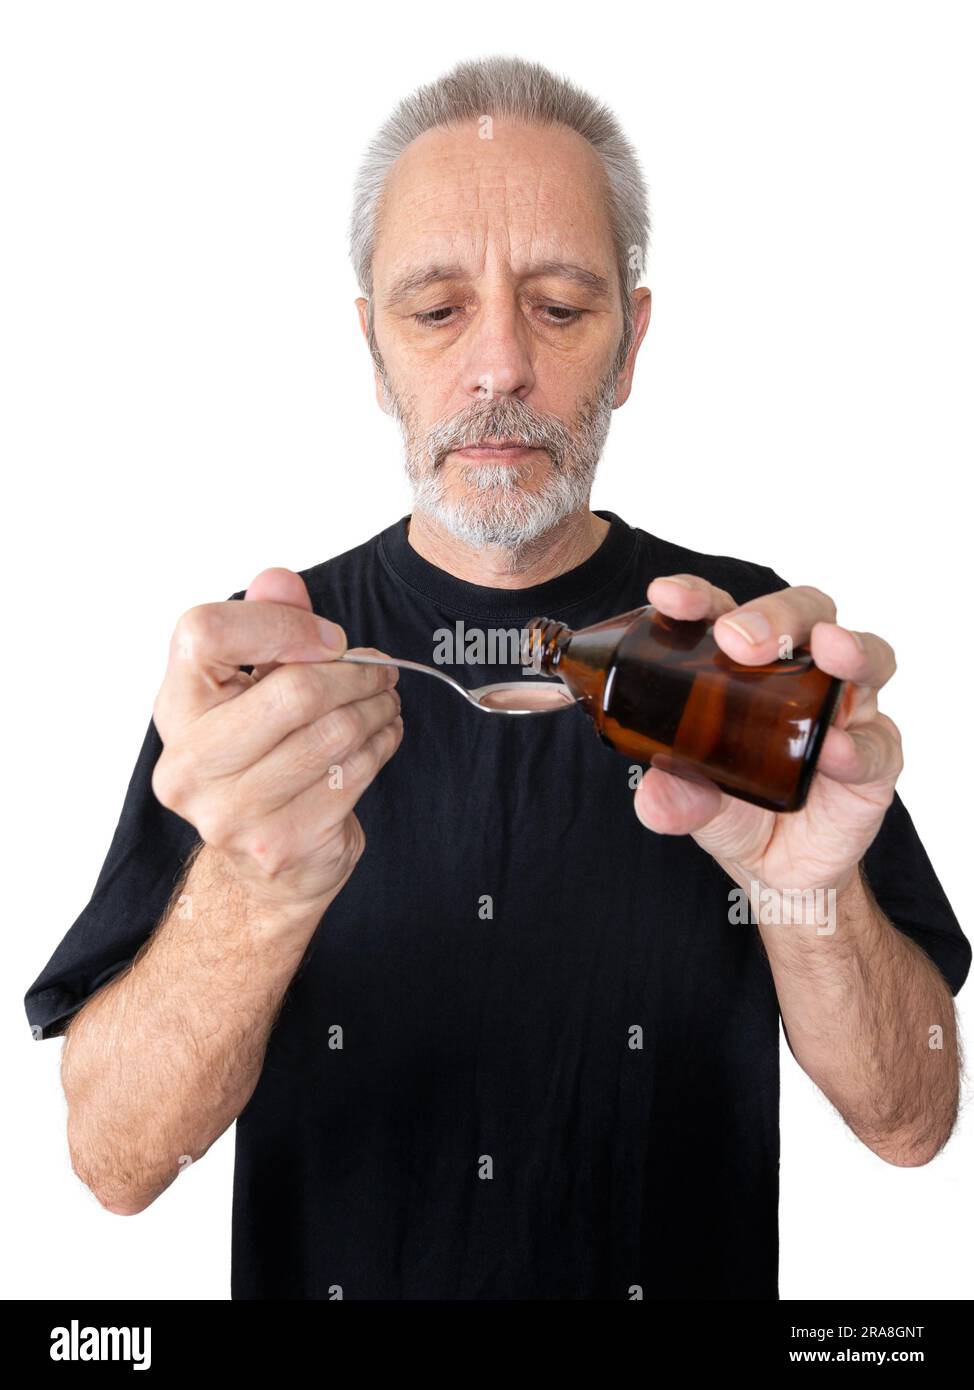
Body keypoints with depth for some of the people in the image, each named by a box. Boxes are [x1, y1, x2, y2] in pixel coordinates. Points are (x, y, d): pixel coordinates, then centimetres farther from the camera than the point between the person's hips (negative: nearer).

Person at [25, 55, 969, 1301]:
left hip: (692, 1273, 1)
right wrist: (254, 897, -36)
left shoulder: (743, 638, -13)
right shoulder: (250, 661, -13)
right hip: (325, 1271, 0)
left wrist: (808, 894, -33)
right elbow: (115, 1162, -18)